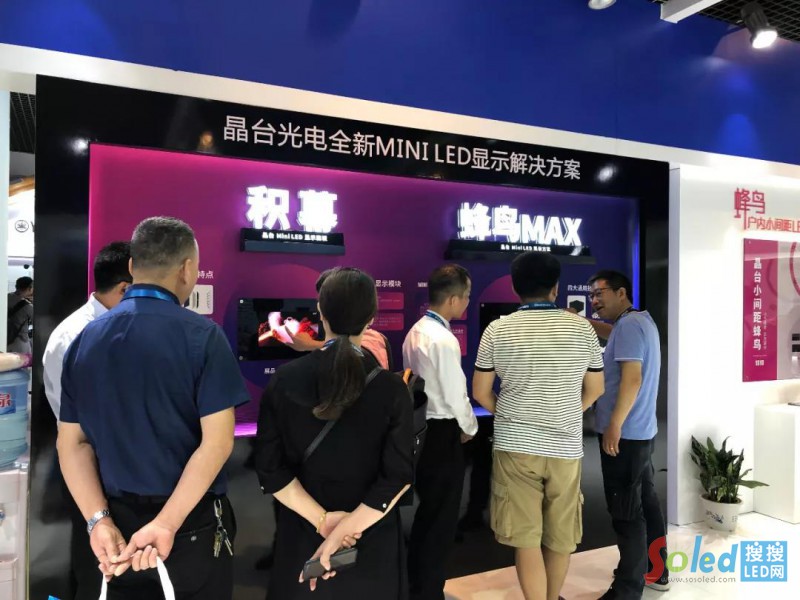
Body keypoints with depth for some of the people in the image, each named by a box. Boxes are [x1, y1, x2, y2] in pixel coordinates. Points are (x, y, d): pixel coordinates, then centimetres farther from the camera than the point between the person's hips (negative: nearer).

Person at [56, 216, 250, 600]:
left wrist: (99, 520, -6)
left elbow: (72, 442, 1)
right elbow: (217, 442, -21)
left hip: (117, 521, 4)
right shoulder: (201, 335, -15)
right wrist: (167, 523, -18)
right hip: (192, 523, -4)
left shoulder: (85, 339, 2)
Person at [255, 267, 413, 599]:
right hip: (371, 539, -1)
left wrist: (321, 519, -11)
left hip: (303, 533, 1)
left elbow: (270, 468, -10)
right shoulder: (391, 387, -14)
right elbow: (398, 475, -16)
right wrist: (346, 529, -14)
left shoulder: (283, 380, -9)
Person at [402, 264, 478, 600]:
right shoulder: (443, 339, -20)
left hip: (421, 427, 9)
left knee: (427, 512, 21)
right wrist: (469, 428, 1)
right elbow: (455, 395, -18)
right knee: (441, 518, 5)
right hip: (442, 433, -9)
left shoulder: (415, 332, 7)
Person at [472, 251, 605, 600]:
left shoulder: (497, 330, -5)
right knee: (560, 536, 18)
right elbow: (595, 389, 7)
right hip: (565, 447, 2)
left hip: (514, 445, -1)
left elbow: (480, 392, 0)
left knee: (526, 538, 6)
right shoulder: (582, 328, -2)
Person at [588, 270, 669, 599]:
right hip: (640, 431, 10)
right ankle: (656, 571, 32)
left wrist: (614, 425, -22)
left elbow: (632, 378, -23)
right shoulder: (639, 321, 15)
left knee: (626, 511, -2)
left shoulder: (628, 324, -17)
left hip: (624, 434, -10)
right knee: (645, 501, 18)